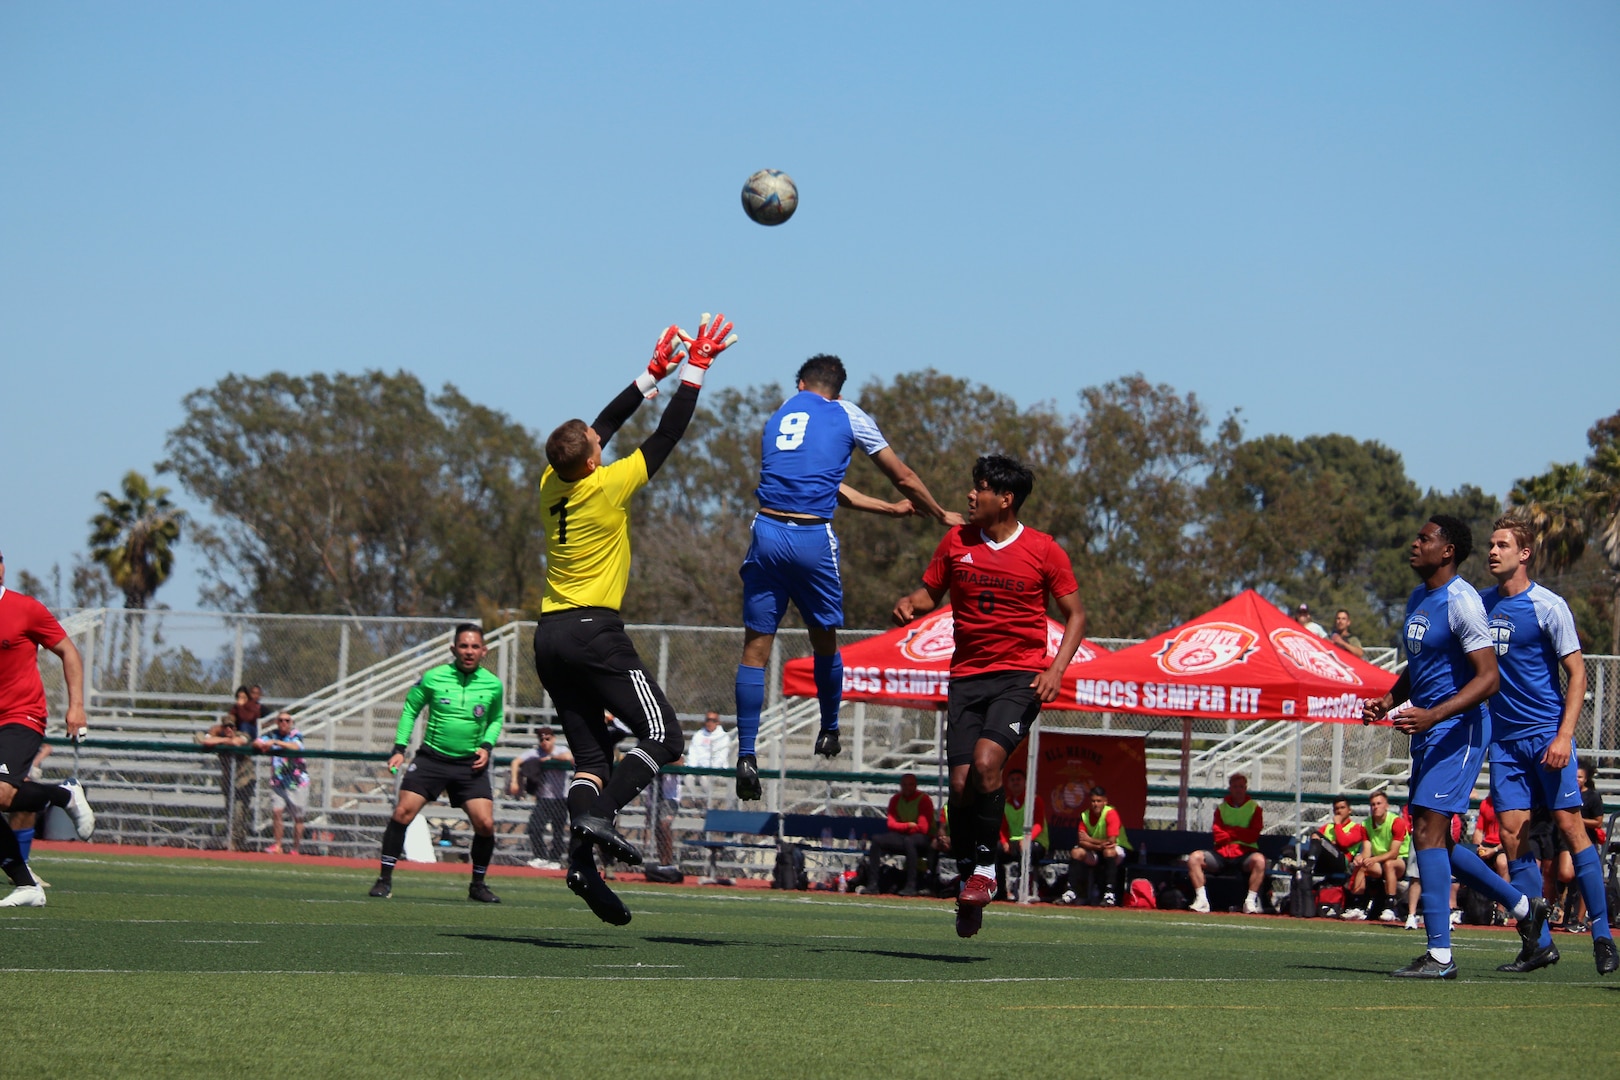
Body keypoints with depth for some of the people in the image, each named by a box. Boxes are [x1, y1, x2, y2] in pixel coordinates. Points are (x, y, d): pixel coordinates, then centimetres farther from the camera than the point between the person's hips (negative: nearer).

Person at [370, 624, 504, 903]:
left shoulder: (492, 685, 0)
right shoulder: (433, 678, -5)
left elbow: (496, 719, 18)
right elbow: (410, 709, 9)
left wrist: (486, 746, 1)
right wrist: (399, 748, 2)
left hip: (470, 764, 1)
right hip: (431, 758, -1)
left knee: (485, 824, -10)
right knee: (403, 812, -14)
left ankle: (478, 885, 11)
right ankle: (385, 878, -3)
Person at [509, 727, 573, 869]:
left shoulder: (561, 751, -5)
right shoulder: (534, 753, -1)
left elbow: (569, 757, -29)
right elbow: (516, 761, -13)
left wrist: (550, 757, -18)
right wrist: (514, 781, -26)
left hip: (560, 799, -2)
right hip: (542, 799, 2)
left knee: (559, 830, 1)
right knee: (534, 827, -13)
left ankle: (555, 860, 13)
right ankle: (541, 858, -6)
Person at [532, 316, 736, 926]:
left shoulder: (552, 486, 7)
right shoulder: (605, 487, -11)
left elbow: (603, 426, 20)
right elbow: (666, 439, -3)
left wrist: (654, 374, 24)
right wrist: (695, 371, 5)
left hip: (550, 636, 7)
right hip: (593, 630, -7)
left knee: (592, 755, 5)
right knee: (663, 737, -4)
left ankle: (580, 857, -14)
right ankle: (597, 815, -24)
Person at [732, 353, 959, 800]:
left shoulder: (777, 418, 23)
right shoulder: (847, 415, 10)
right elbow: (903, 478, 17)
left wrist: (892, 509, 38)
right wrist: (940, 515, 35)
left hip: (767, 531, 2)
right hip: (813, 539, -2)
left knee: (755, 648, 2)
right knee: (825, 641, 19)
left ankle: (746, 756, -5)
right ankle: (829, 731, 34)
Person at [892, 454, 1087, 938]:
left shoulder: (1043, 551, -3)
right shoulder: (956, 541, 6)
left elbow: (1075, 614, 4)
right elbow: (931, 592, 18)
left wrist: (1057, 669, -11)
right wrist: (910, 603, -6)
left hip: (1021, 677, -4)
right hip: (967, 675, 4)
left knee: (986, 760, -26)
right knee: (961, 781, -6)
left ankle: (985, 867, -10)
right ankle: (968, 887, 8)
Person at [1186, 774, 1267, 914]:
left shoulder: (1254, 808, 8)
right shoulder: (1221, 808, 15)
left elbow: (1252, 836, -5)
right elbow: (1217, 835, 2)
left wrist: (1228, 830, -3)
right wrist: (1239, 833, -5)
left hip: (1244, 853, -2)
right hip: (1221, 852, 3)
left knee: (1259, 860, -36)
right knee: (1194, 858, -22)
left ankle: (1250, 902, -32)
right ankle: (1201, 900, -26)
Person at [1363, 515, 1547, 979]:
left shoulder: (1461, 601, -15)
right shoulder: (1417, 598, 14)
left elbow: (1488, 678, -20)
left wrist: (1432, 715, -30)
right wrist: (1389, 700, 9)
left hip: (1458, 730, -10)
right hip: (1428, 731, 10)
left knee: (1428, 831, -15)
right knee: (1431, 837, 11)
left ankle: (1439, 955, -13)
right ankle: (1523, 906, 26)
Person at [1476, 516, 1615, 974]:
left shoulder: (1548, 606, -6)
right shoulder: (1480, 603, 9)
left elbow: (1577, 673, -6)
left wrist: (1564, 736, -16)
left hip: (1547, 731, -5)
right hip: (1504, 737, 5)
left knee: (1569, 825, -8)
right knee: (1512, 833, -1)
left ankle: (1602, 936, -3)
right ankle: (1539, 943, 4)